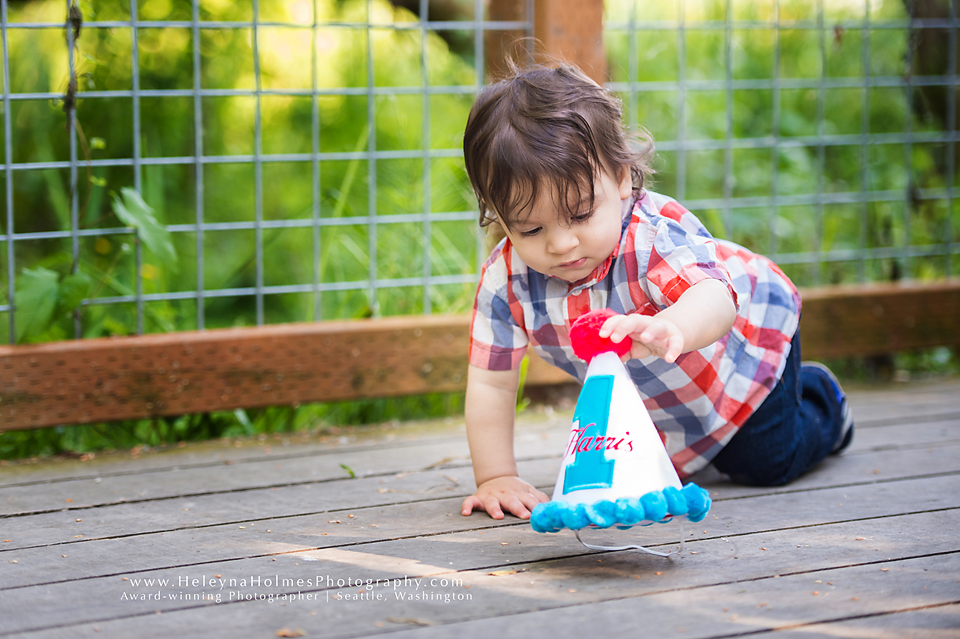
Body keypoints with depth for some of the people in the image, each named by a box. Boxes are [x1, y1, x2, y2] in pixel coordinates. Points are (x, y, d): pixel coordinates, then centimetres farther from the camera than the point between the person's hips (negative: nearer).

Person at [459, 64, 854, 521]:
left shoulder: (655, 236, -45)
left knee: (766, 464, -1)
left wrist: (670, 328, -87)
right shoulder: (505, 280, -31)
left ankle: (821, 400, 31)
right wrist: (495, 477, -26)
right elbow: (490, 382, -21)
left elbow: (714, 296, -64)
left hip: (747, 333, -5)